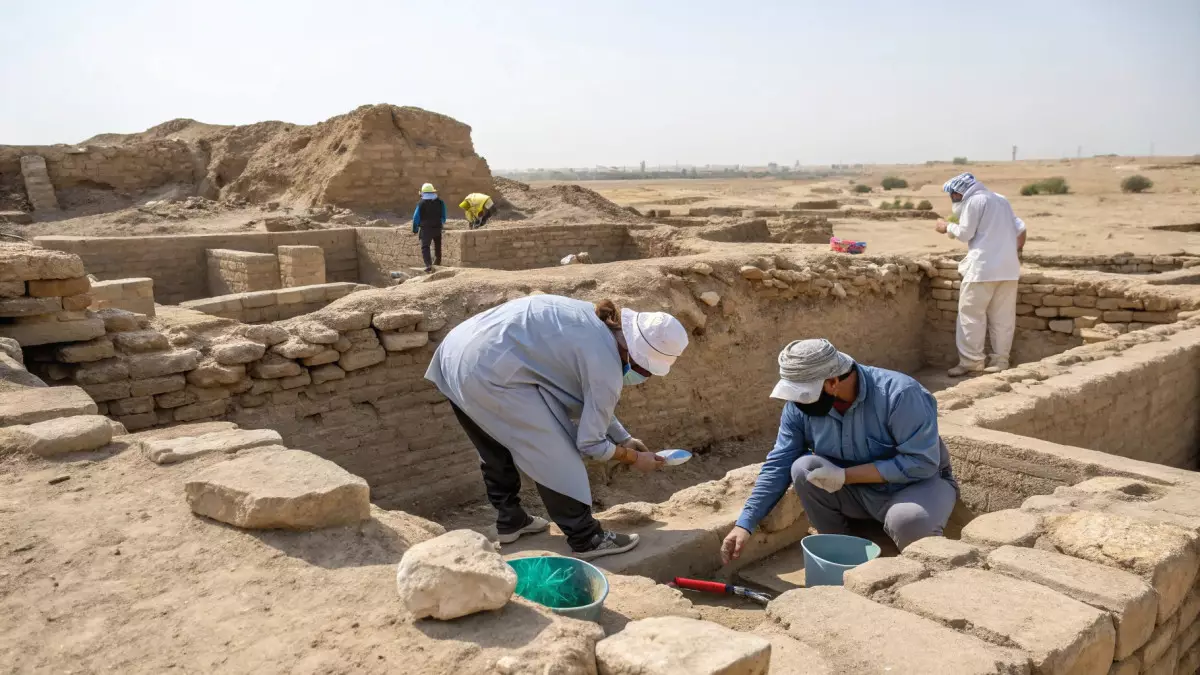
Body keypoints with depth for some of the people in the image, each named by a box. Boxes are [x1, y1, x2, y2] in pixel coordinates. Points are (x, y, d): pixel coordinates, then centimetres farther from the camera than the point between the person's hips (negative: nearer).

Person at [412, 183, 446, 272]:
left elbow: (416, 217, -5)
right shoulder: (440, 202, 2)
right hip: (437, 228, 4)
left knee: (425, 247, -7)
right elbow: (443, 215, 11)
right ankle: (437, 263, 38)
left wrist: (415, 229, 5)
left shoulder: (421, 203, -9)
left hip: (426, 229, -4)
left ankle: (428, 265, -25)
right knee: (437, 246, 22)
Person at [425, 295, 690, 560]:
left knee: (497, 451, 25)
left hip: (457, 354, 10)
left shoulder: (594, 322, 15)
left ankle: (510, 521, 40)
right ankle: (587, 540, 8)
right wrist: (634, 458, 12)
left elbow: (588, 401, 26)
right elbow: (590, 444, -4)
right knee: (555, 456, 0)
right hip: (488, 372, -10)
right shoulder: (605, 367, -12)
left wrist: (624, 439, 28)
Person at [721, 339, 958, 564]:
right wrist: (745, 524, -22)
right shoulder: (800, 405, -15)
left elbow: (922, 462, -29)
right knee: (803, 469, -22)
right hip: (861, 491, 4)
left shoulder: (899, 394, -30)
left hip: (919, 483, -4)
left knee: (907, 521, -37)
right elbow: (778, 464, -13)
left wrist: (846, 475, -31)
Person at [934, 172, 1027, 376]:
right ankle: (1000, 360, 9)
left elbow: (965, 233, -6)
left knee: (971, 313, -2)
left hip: (983, 267, -8)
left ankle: (971, 360, -3)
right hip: (1009, 267, 8)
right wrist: (1017, 252, 23)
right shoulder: (1001, 200, 21)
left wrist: (947, 227, 10)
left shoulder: (974, 201, -4)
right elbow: (1020, 229, 17)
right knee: (1003, 316, 7)